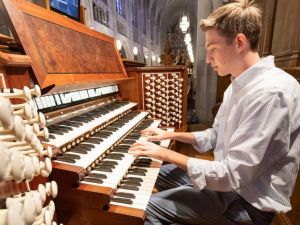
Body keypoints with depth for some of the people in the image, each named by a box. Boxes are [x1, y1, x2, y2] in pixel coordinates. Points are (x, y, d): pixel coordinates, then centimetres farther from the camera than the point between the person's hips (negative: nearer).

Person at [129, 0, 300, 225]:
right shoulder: (239, 85, 4)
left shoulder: (272, 92, -27)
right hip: (232, 177, 9)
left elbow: (232, 176, -29)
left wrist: (166, 154, -22)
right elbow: (215, 137, 10)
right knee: (158, 172, 15)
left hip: (248, 201, -8)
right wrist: (170, 135, 6)